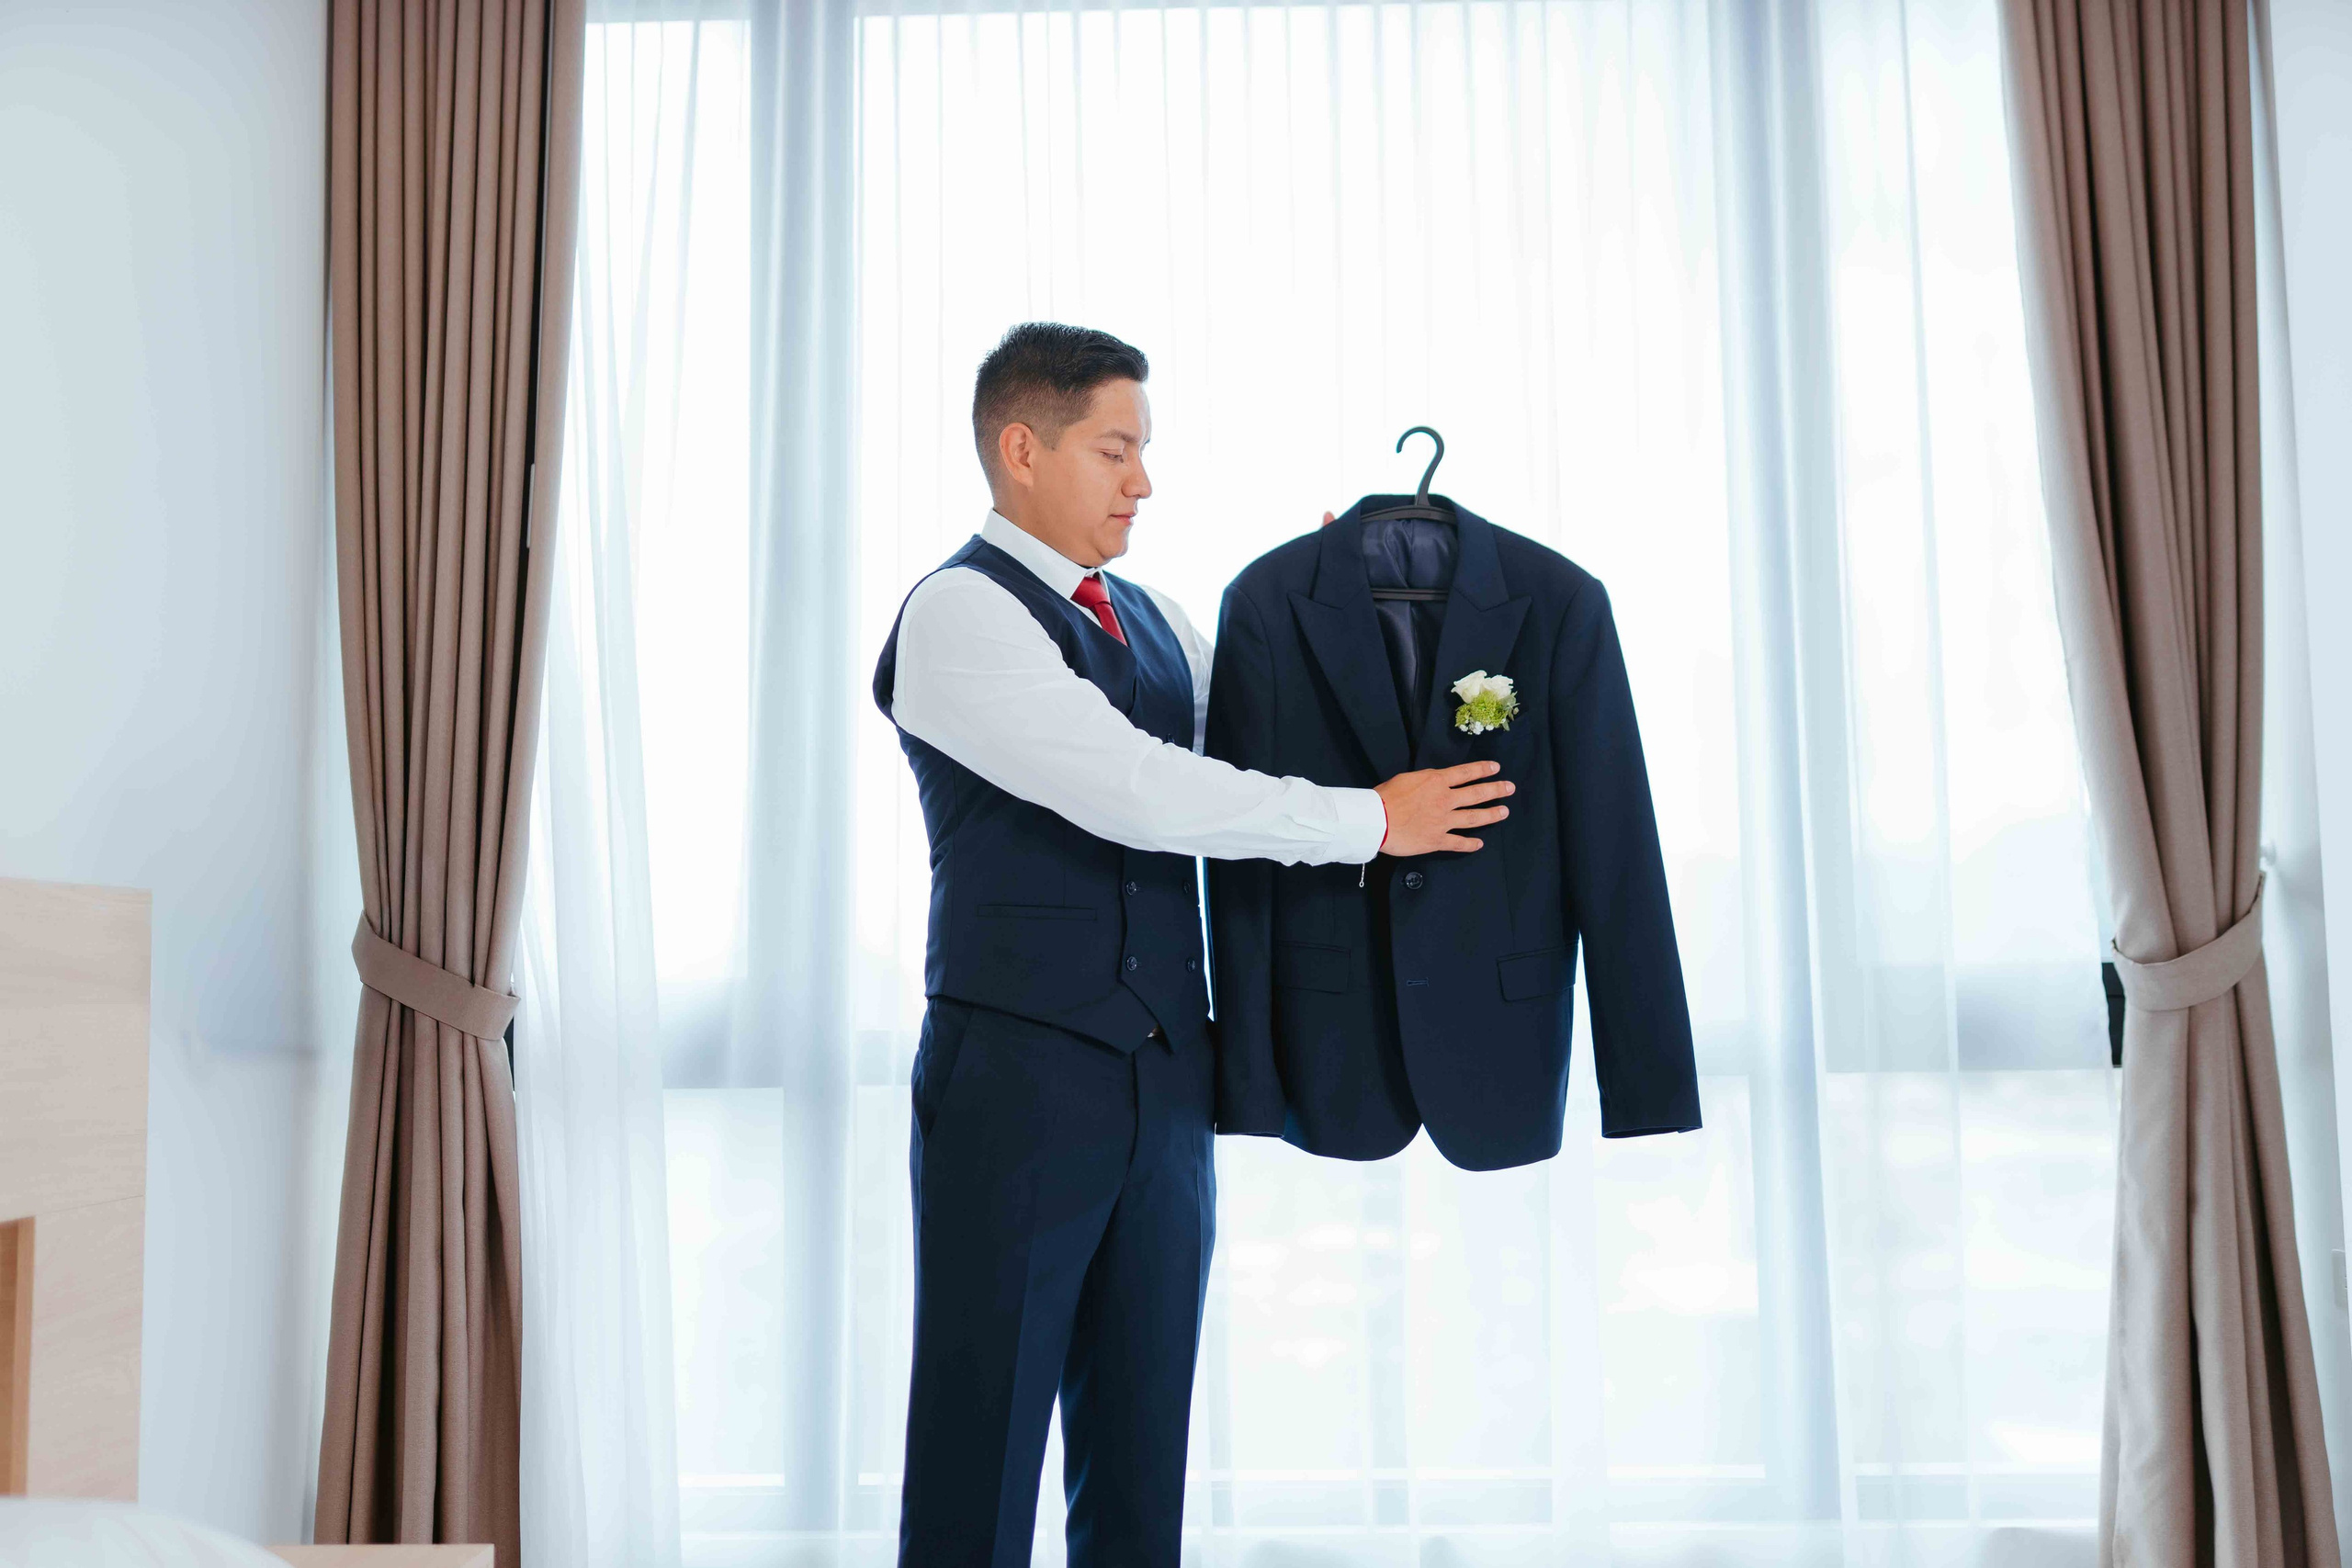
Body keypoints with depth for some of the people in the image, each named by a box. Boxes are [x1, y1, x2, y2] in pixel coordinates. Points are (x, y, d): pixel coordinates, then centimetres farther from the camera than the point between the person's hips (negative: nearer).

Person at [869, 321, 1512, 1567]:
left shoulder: (1145, 617, 15)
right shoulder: (959, 611, -10)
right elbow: (1140, 793, -20)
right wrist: (1374, 818, -15)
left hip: (1164, 1079, 7)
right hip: (1019, 1077, -7)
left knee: (1140, 1450, 14)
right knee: (982, 1444, 2)